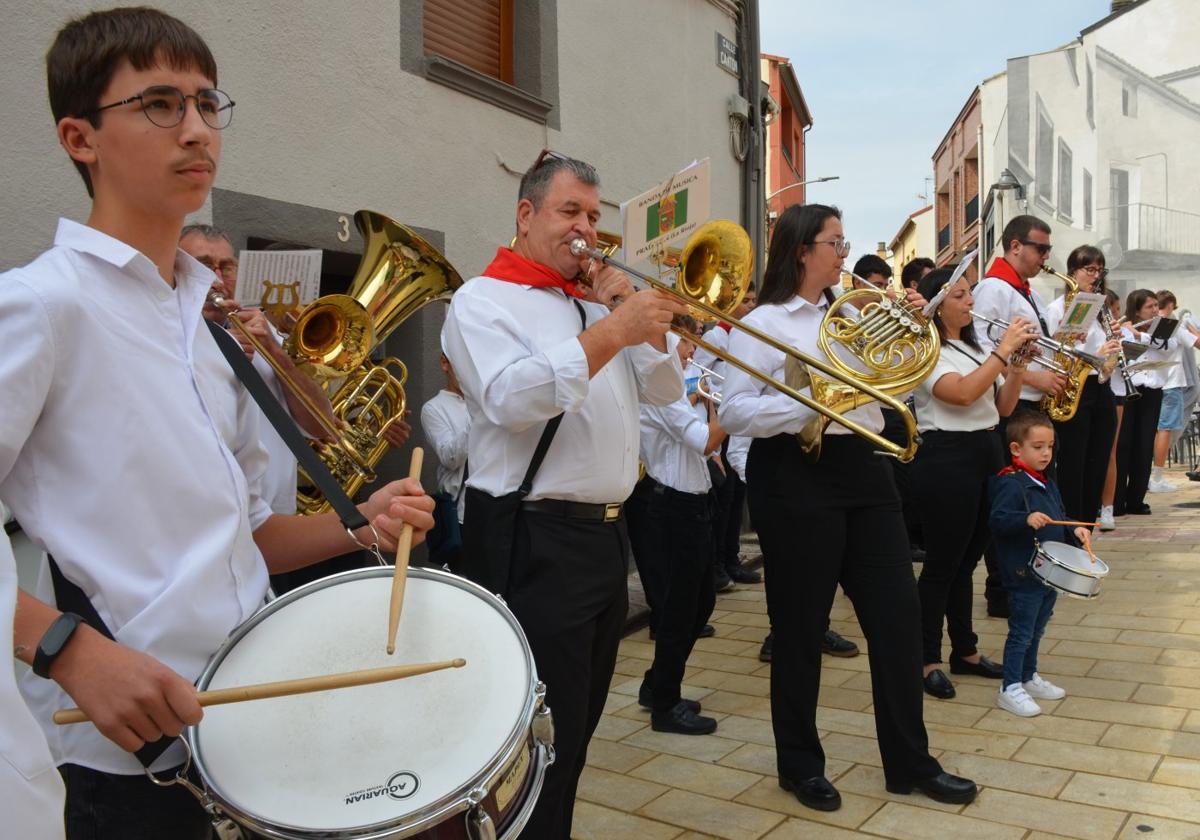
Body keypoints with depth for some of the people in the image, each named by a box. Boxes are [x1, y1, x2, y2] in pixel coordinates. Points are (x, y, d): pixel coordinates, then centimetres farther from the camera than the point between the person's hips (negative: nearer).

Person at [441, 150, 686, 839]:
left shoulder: (595, 305, 18)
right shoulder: (483, 300, -4)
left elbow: (666, 390, 15)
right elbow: (513, 399, -22)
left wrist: (637, 313, 2)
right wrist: (613, 330, -24)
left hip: (607, 535, 8)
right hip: (535, 543, -8)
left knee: (579, 729, 19)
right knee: (545, 739, 0)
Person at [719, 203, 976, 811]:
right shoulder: (762, 324, -7)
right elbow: (733, 414, -16)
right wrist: (812, 402, -24)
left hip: (863, 469, 7)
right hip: (796, 477, -6)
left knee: (898, 612, 8)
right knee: (800, 624, 5)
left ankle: (910, 762, 24)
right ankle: (801, 764, 24)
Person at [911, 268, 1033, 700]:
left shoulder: (974, 348, 16)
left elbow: (1003, 407, 12)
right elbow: (963, 393, -26)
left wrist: (1018, 364, -3)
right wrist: (1004, 348, -21)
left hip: (987, 454, 8)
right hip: (948, 459, -8)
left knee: (966, 560, 15)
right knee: (941, 564, -2)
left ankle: (965, 651, 26)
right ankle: (927, 660, 8)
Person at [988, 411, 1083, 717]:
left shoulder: (1047, 483, 11)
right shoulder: (1010, 484, -18)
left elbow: (1059, 518, 21)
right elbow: (997, 520, -27)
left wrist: (1073, 531, 3)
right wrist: (1026, 519, -41)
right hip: (1024, 574, -9)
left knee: (1036, 630, 20)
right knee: (1021, 632, -1)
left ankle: (1029, 677, 34)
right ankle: (1010, 689, 8)